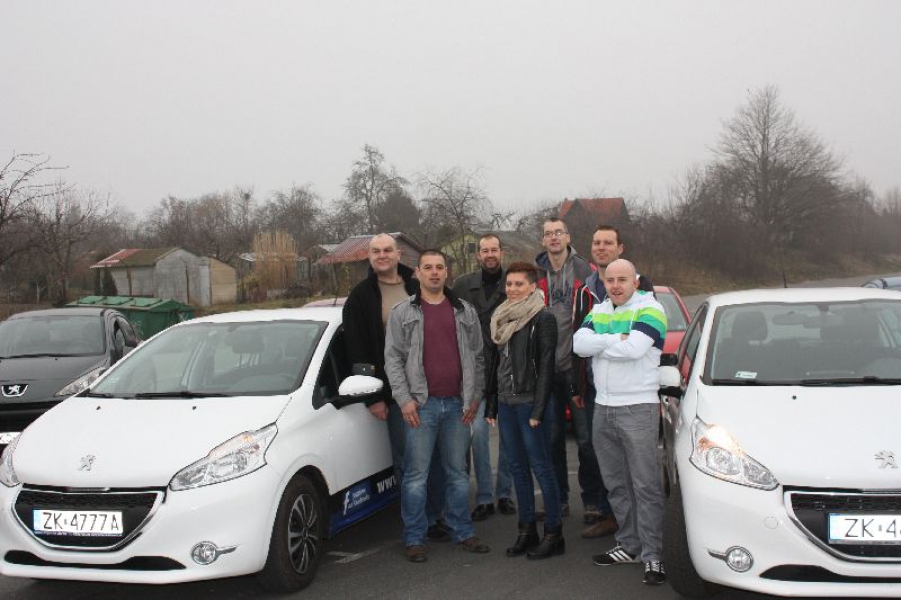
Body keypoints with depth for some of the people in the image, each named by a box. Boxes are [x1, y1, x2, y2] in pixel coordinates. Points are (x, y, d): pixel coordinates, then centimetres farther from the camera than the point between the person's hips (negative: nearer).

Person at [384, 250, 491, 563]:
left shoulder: (465, 311, 10)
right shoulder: (402, 313, 3)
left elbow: (477, 356, 11)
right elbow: (393, 358, 0)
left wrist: (475, 396, 4)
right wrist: (404, 399, -9)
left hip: (457, 404, 3)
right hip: (421, 405, -3)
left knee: (458, 472, 11)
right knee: (416, 474, 0)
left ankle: (463, 532, 21)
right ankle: (414, 538, 9)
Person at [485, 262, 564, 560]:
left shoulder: (543, 318, -7)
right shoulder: (501, 318, 14)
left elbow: (546, 366, -12)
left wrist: (538, 409, -17)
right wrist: (492, 404, 13)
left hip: (529, 402, -7)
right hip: (506, 403, 7)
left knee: (541, 467, -3)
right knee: (518, 467, 10)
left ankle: (554, 533, 5)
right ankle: (526, 530, 18)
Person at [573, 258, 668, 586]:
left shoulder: (649, 310, -6)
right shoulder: (598, 311, 14)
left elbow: (634, 348, -22)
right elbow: (579, 343, -4)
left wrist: (599, 344, -9)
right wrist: (618, 339, -12)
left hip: (638, 408, -7)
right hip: (603, 408, 7)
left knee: (646, 485, -6)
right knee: (616, 483, 13)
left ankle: (653, 555, -2)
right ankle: (629, 545, 24)